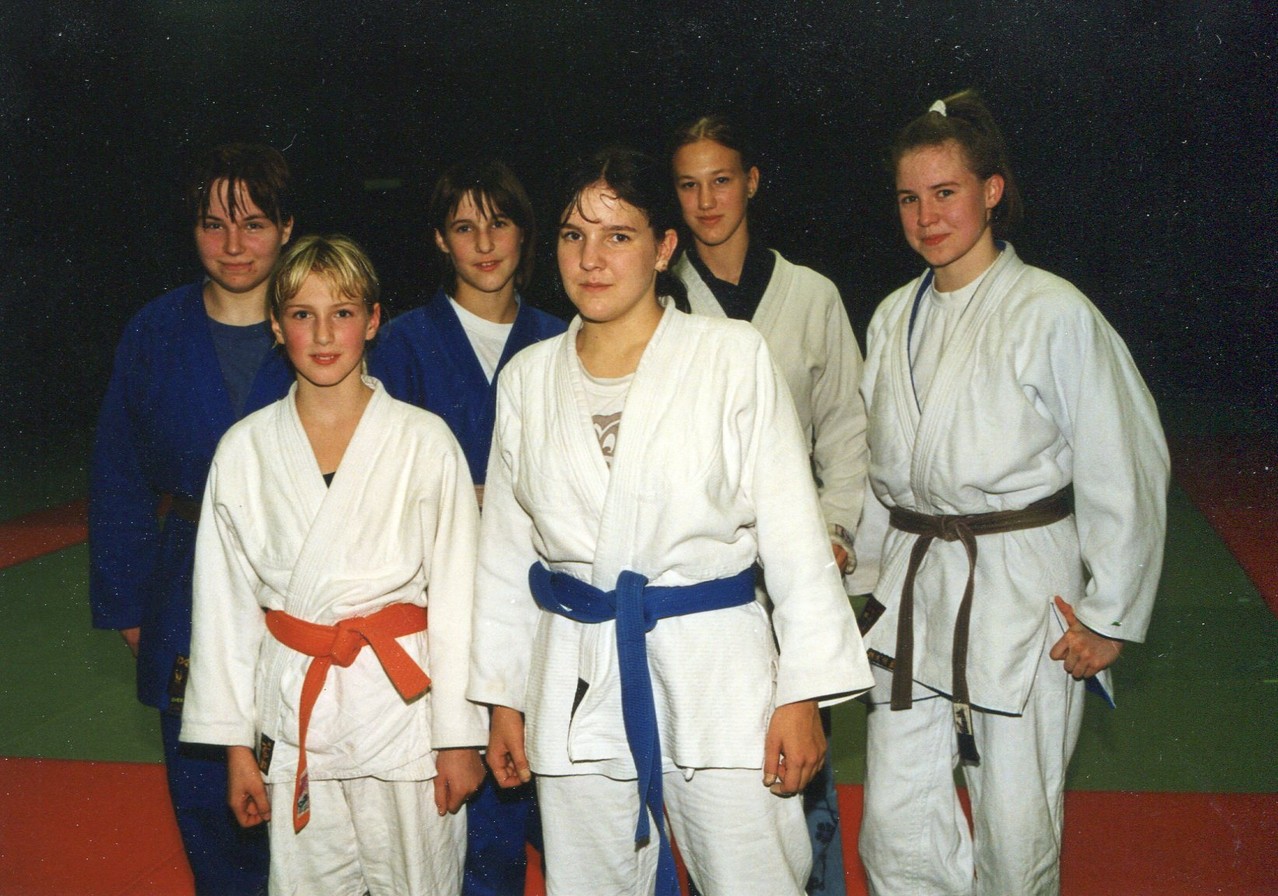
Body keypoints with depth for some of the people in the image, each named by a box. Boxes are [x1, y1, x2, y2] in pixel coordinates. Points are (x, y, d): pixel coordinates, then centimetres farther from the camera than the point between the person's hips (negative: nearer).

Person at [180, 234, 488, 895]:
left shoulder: (424, 441, -4)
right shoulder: (244, 449, 2)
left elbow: (456, 594, -3)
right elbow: (226, 601, 6)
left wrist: (461, 737, -3)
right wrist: (236, 743, 6)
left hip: (404, 698, -2)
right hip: (292, 711, 2)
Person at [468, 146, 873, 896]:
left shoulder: (735, 357, -4)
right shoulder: (528, 378, 6)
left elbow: (795, 536, -4)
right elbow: (505, 550, 11)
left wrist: (803, 694, -7)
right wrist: (504, 696, 12)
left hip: (715, 672, -3)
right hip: (576, 685, 3)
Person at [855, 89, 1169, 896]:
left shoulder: (1054, 314, -10)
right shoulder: (895, 319, 9)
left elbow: (1125, 469, -8)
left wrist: (1110, 614, -6)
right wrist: (877, 572, 14)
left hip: (1025, 596, -5)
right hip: (915, 589, 5)